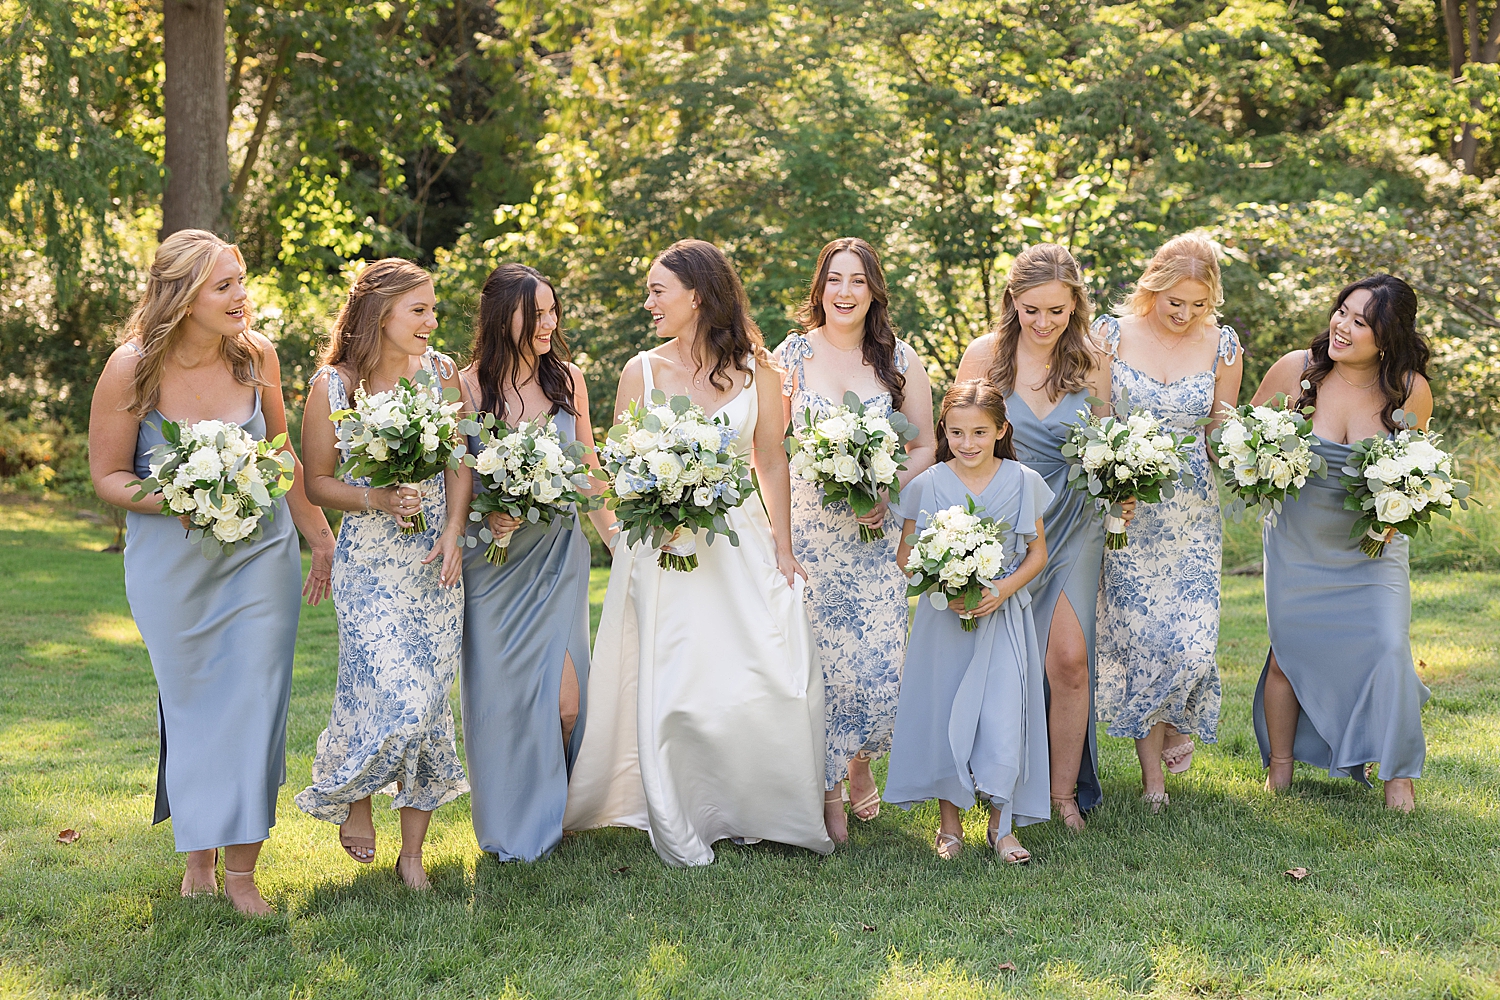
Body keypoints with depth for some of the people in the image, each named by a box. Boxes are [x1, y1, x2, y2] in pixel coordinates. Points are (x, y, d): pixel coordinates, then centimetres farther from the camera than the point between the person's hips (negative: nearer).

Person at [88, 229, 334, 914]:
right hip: (171, 561, -2)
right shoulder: (131, 368, -13)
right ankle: (198, 855, 26)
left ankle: (240, 870, 8)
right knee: (192, 704, 8)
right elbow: (108, 476, -5)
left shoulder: (256, 355, -4)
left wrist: (318, 534, 16)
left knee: (253, 699, -2)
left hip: (260, 553, 2)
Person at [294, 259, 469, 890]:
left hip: (434, 559, 4)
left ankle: (413, 852, 16)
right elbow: (317, 482, -1)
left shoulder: (441, 373, 4)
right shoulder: (332, 385, -5)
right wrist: (377, 500, -18)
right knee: (397, 698, -12)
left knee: (429, 699, 3)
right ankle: (354, 800, 21)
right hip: (369, 562, -3)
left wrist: (452, 530, -8)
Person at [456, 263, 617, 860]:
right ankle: (511, 830, 21)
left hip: (559, 556, 2)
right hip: (494, 559, -2)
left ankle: (553, 812, 21)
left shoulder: (567, 379, 5)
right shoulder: (469, 386, -6)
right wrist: (488, 518, -17)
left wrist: (611, 532, 14)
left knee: (564, 699, -4)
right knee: (500, 693, 3)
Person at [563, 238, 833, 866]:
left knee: (775, 682, -4)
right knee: (672, 686, -3)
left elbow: (772, 462, 6)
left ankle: (774, 816, 16)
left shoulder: (753, 368, 3)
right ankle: (678, 831, 12)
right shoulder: (642, 371, 2)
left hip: (741, 542, 1)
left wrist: (783, 550, 2)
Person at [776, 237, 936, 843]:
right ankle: (830, 792, 15)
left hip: (877, 532, 1)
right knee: (818, 658, -3)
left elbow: (925, 446, 6)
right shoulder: (792, 354, 4)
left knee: (880, 665, -4)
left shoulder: (900, 360, 5)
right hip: (808, 529, -1)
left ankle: (860, 762, 26)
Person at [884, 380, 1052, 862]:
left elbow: (1038, 552, 6)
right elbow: (906, 555, 4)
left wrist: (1005, 588, -11)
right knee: (942, 712, 3)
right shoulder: (928, 484, -2)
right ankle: (950, 823, 18)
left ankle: (1002, 825, 7)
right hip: (943, 618, 0)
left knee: (1002, 716, -8)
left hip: (1003, 617, 0)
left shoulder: (1022, 482, 0)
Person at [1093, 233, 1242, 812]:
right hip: (1126, 509, -1)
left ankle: (1179, 721, 28)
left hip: (1193, 513, 1)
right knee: (1138, 635, -2)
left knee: (1193, 640, -7)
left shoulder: (1222, 345, 4)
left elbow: (1221, 435, 12)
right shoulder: (1111, 335, -2)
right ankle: (1152, 772, 13)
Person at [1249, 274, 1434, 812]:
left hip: (1372, 548, 0)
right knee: (1289, 653, 6)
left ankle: (1397, 774, 9)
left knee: (1388, 648, -11)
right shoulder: (1294, 370, -14)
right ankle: (1280, 770, 26)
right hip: (1297, 543, 0)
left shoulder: (1412, 391, -12)